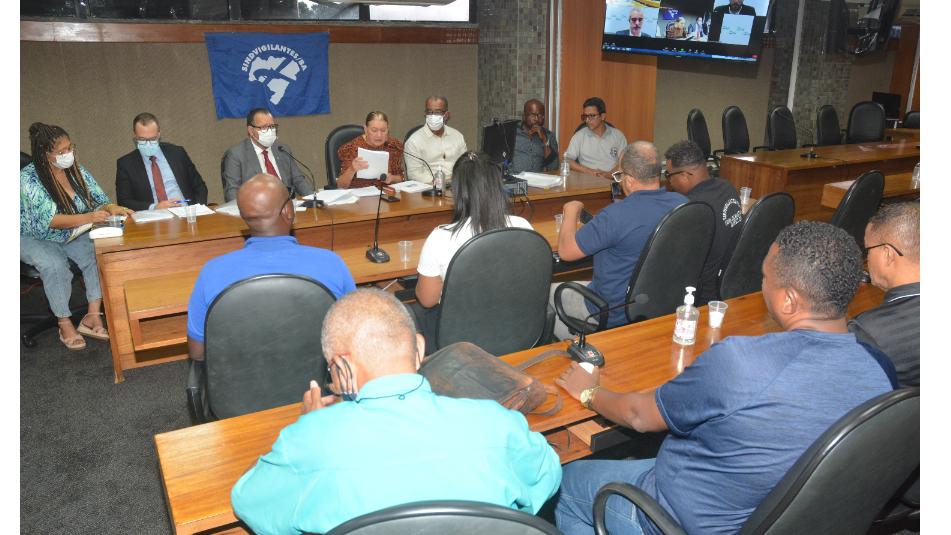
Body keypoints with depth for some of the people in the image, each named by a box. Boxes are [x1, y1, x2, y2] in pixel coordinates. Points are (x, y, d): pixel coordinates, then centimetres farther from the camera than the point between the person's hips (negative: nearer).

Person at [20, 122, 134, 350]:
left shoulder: (77, 171, -4)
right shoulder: (29, 178, -20)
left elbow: (99, 201, -1)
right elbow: (49, 220, -29)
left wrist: (111, 208, -26)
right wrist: (88, 217, -42)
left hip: (72, 236, 5)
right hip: (35, 239, -4)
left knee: (99, 254, -23)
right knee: (55, 265, -33)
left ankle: (92, 317, -19)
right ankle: (65, 324, -18)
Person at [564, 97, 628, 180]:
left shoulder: (618, 135, 13)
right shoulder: (579, 136, 10)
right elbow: (567, 161, 2)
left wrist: (610, 174, -13)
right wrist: (589, 171, -10)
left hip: (612, 180, 0)